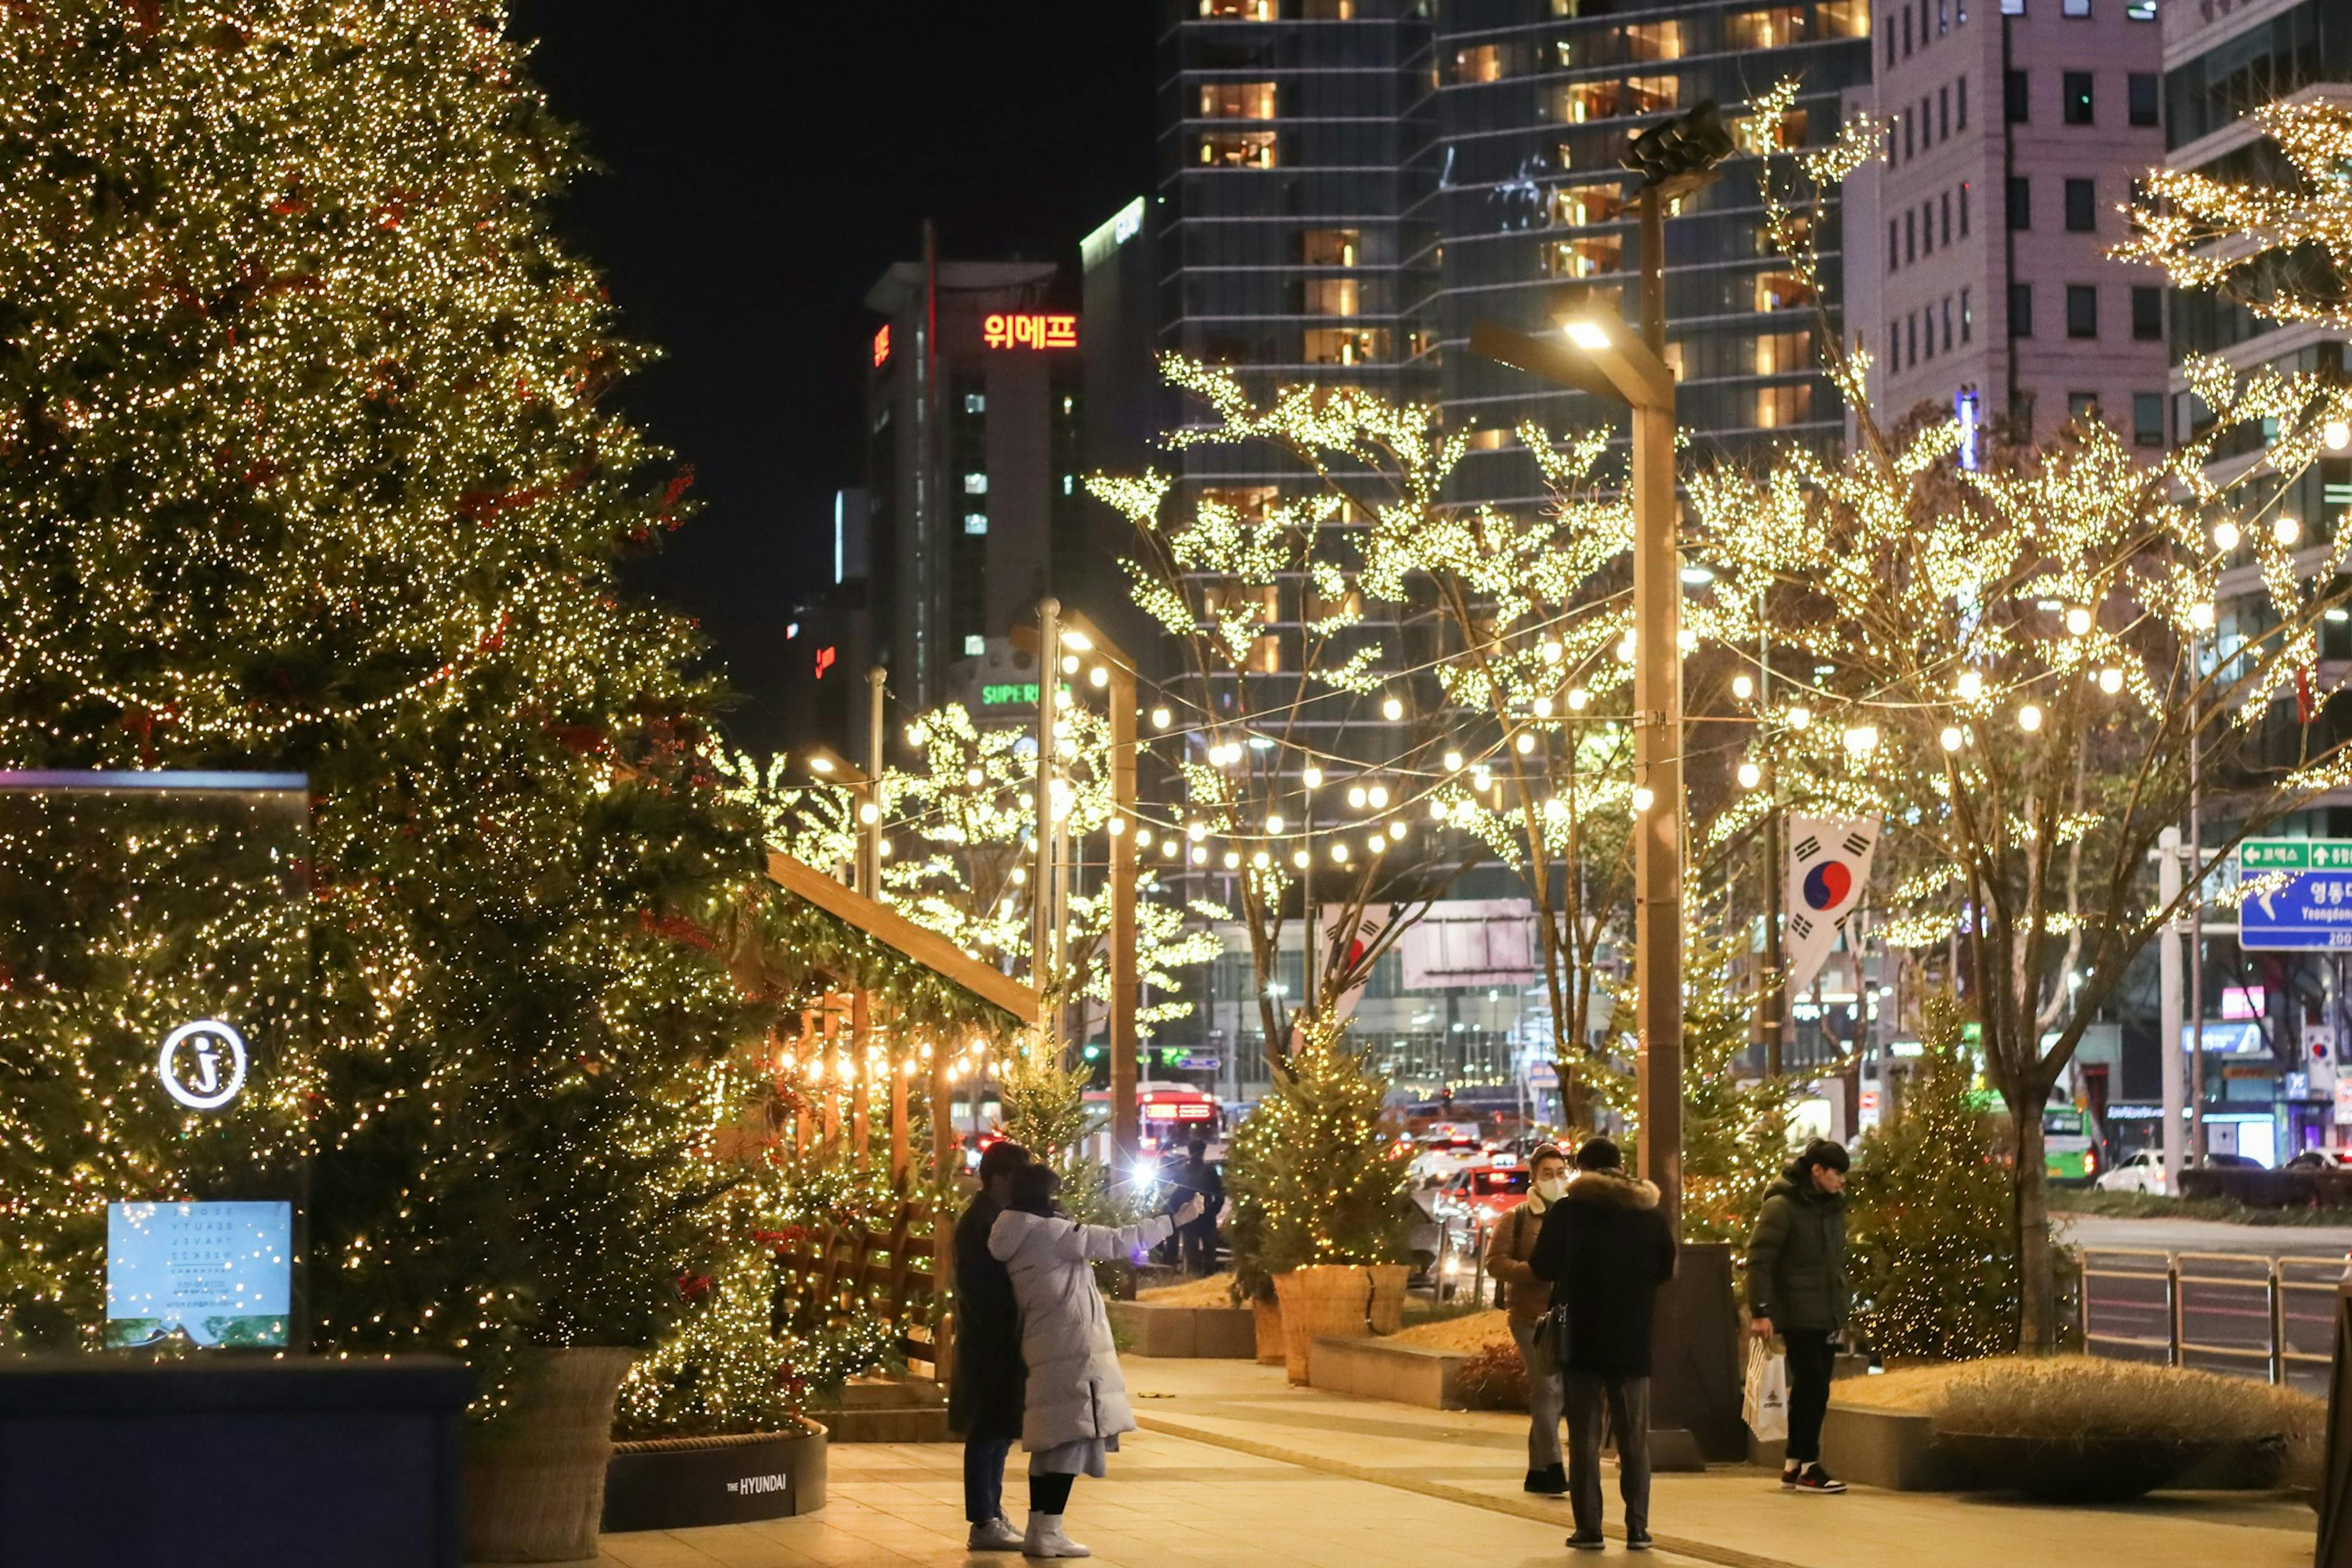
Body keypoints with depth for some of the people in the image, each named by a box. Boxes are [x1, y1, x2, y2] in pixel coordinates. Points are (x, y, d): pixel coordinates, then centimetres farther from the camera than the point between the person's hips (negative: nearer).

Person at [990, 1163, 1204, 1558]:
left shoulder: (1021, 1240, 15)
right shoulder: (1048, 1232, -12)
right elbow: (1116, 1242, -13)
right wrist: (1174, 1219, -7)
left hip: (1048, 1352, 9)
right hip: (1073, 1349, -9)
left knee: (1052, 1443, 11)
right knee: (1072, 1440, -8)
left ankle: (1039, 1531, 11)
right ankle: (1048, 1533, -10)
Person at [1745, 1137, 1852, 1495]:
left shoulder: (1832, 1206, 13)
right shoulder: (1781, 1207, -11)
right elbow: (1759, 1260, -14)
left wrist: (1842, 1307, 20)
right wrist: (1760, 1312, -20)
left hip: (1827, 1317, 8)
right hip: (1798, 1317, -8)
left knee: (1812, 1391, 9)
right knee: (1813, 1388, -9)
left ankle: (1794, 1465, 17)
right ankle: (1806, 1467, -3)